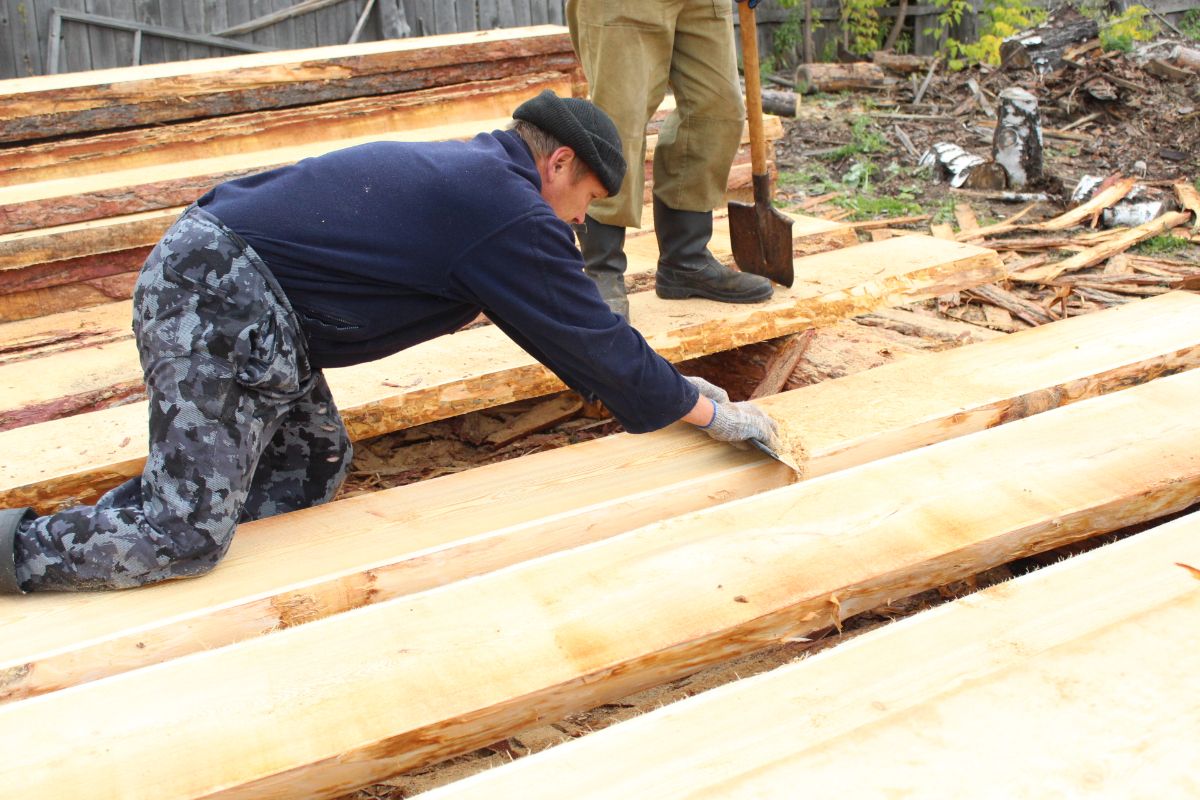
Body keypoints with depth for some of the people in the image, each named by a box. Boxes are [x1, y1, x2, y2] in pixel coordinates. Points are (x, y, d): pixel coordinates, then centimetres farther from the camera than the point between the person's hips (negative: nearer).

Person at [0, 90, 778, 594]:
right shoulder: (513, 216, -9)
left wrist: (666, 382, 33)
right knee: (186, 534, -9)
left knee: (314, 462, 15)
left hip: (197, 265, 10)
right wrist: (712, 414, 12)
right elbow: (597, 346, -1)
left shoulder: (465, 170, 21)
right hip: (225, 298, -10)